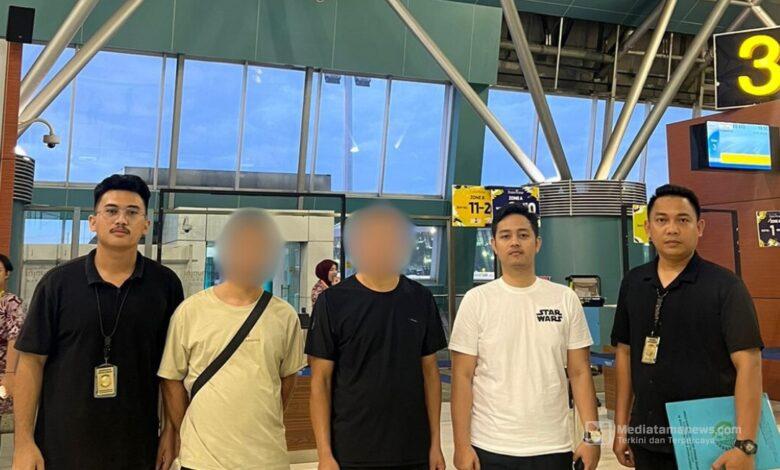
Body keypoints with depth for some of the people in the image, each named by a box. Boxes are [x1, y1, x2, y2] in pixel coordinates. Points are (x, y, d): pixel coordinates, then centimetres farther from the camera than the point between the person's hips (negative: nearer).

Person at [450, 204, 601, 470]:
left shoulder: (566, 299, 2)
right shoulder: (476, 300, -4)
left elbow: (580, 372, 4)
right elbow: (463, 377, -4)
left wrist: (592, 435, -3)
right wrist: (462, 444, -8)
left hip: (553, 448, 2)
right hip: (491, 448, -1)